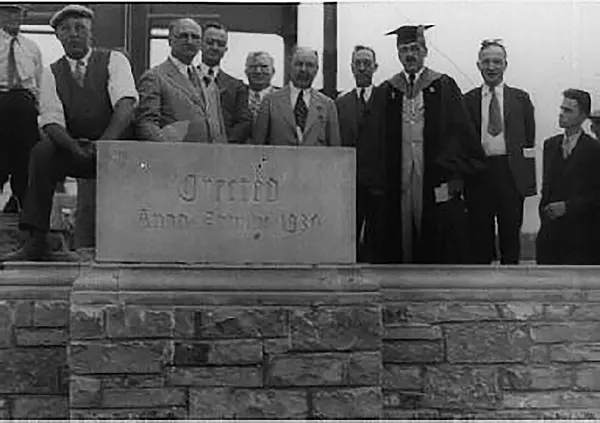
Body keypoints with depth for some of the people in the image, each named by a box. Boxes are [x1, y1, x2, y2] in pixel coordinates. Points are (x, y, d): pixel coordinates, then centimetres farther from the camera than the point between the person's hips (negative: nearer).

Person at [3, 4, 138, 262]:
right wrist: (74, 146, -26)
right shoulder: (51, 73, 9)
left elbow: (125, 104, -14)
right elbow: (51, 122, -4)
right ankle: (36, 243, -25)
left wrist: (105, 142, -32)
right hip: (72, 150, 2)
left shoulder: (114, 61, 2)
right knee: (42, 152, -27)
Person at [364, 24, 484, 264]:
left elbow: (461, 133, -2)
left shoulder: (444, 87, 3)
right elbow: (374, 138, 11)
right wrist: (377, 179, 4)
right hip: (397, 179, 2)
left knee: (440, 243, -1)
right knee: (400, 240, 4)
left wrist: (454, 174, -10)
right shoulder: (385, 92, 11)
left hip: (437, 182, -2)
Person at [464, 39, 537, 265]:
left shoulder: (520, 98, 8)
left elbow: (529, 140, 5)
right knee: (479, 233, 4)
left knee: (511, 232, 7)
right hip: (478, 173, 0)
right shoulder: (468, 100, 7)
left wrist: (529, 181, -2)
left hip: (511, 173, 0)